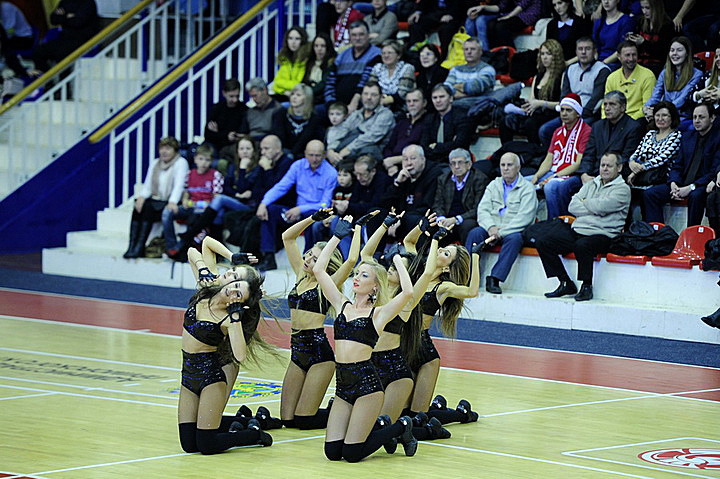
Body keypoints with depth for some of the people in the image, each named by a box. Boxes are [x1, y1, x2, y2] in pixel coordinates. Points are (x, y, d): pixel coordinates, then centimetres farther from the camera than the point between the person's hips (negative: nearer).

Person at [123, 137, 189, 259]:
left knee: (148, 208, -30)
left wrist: (173, 202, -32)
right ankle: (132, 246, -29)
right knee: (139, 207, -24)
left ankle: (139, 248, -31)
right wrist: (141, 197, -12)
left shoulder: (181, 162, -2)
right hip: (156, 200, 6)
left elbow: (179, 185, -16)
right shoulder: (155, 163, 18)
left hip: (170, 203, -6)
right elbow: (147, 185, 11)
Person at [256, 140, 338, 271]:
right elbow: (281, 187, 3)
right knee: (269, 210, -14)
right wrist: (263, 203, -15)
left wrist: (301, 209, -25)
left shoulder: (331, 173, -9)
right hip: (298, 212, 5)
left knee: (312, 215, -39)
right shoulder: (298, 166, 5)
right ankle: (268, 258, -14)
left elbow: (325, 205, -13)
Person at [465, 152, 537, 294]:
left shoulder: (527, 188, 2)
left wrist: (501, 232, -20)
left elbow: (524, 217, -11)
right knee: (474, 233, -25)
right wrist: (490, 227, -16)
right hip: (492, 228, 3)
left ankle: (494, 279, -42)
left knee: (514, 238, -36)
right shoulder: (494, 185, 17)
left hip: (513, 230, -3)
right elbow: (482, 209, 6)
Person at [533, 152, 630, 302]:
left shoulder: (622, 189, 2)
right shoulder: (590, 185, 21)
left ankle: (586, 287, -20)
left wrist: (584, 202, 4)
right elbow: (573, 207, 7)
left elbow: (601, 206, -14)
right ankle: (566, 284, -2)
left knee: (582, 245, -40)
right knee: (542, 242, -6)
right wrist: (594, 208, -5)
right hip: (577, 229, 7)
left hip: (602, 234, -7)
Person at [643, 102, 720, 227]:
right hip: (683, 183, 7)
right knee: (649, 194, -11)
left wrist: (691, 187, -21)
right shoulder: (687, 136, 16)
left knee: (695, 196, -40)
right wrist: (673, 184, -7)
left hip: (703, 185, -7)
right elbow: (677, 165, 15)